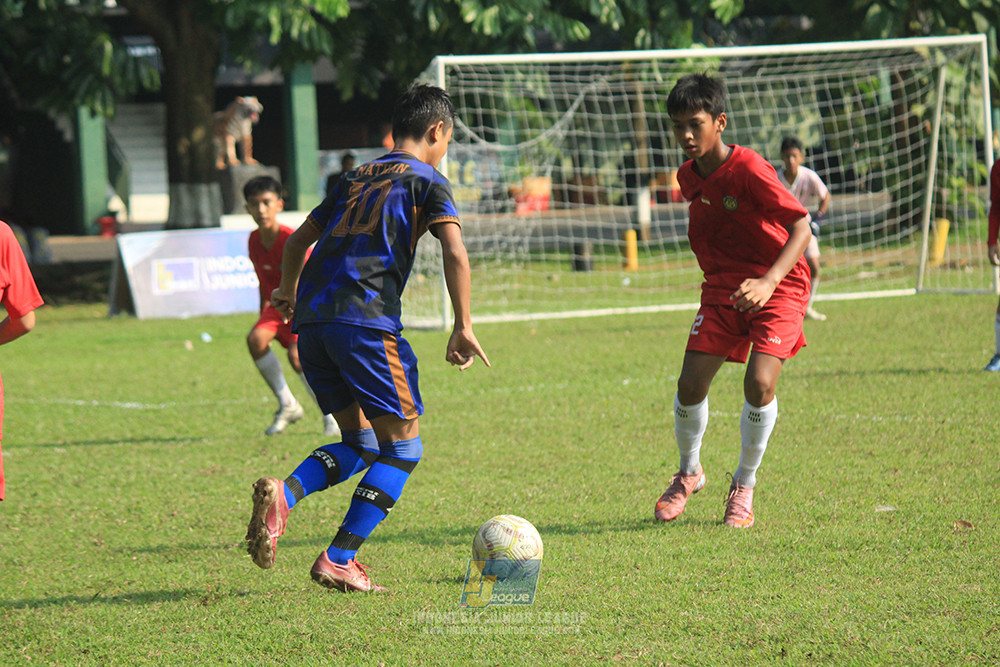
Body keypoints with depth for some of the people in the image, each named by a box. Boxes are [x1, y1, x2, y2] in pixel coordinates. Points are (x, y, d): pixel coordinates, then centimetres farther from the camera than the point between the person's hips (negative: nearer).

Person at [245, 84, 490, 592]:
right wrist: (463, 327, -3)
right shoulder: (427, 181, 7)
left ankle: (283, 494, -12)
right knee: (403, 448, 3)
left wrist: (289, 292, 51)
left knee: (361, 444, 15)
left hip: (312, 320, 7)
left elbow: (299, 240, 32)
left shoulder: (357, 178, 25)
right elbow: (454, 252, -8)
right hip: (365, 319, -7)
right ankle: (338, 561, -7)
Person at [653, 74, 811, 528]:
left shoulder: (749, 169, -20)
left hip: (779, 287, -5)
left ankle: (744, 485, 2)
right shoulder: (689, 177, 2)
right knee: (690, 386, -6)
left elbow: (801, 225, -26)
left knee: (759, 385, -21)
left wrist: (769, 281, -38)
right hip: (722, 288, 6)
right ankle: (689, 473, 22)